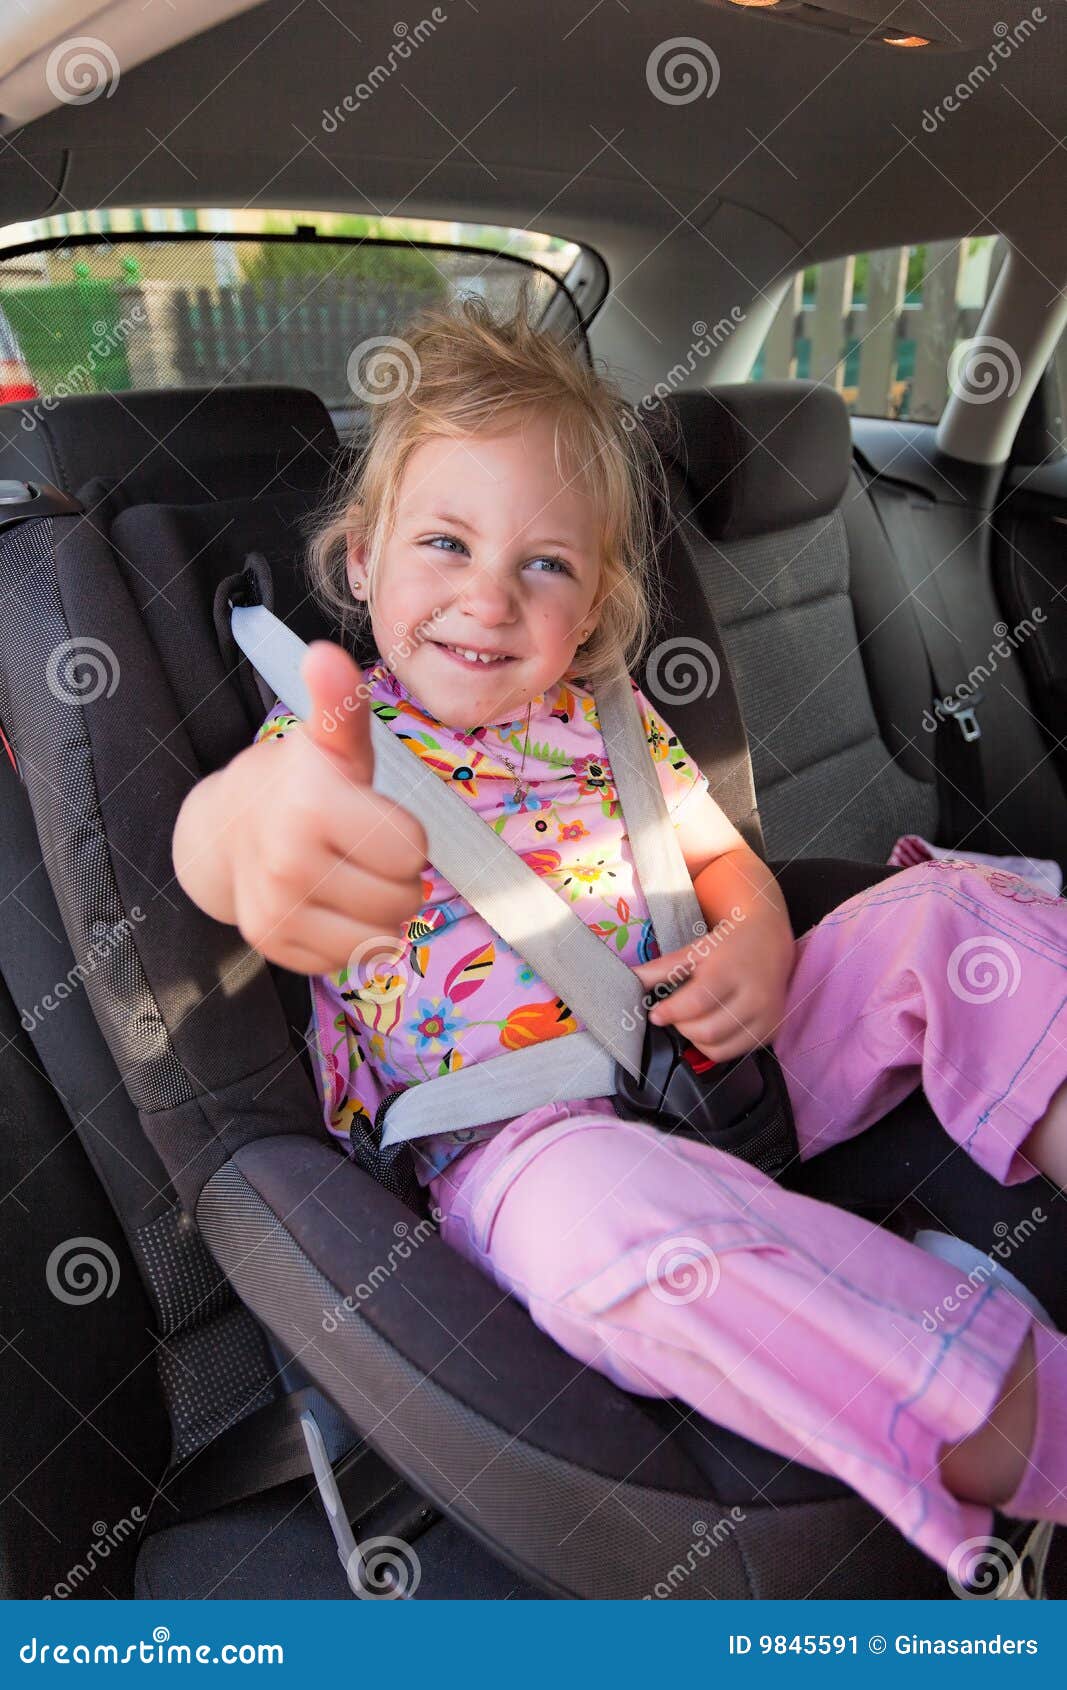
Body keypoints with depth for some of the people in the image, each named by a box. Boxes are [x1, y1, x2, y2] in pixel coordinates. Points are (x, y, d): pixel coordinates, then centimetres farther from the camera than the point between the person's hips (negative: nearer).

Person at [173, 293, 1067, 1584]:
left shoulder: (613, 721, 11)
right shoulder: (335, 738, -2)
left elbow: (726, 858, 18)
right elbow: (212, 839, -25)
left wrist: (758, 940, -10)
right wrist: (257, 830, -54)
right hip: (521, 1140, -5)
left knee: (948, 913, -7)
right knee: (614, 1213, -40)